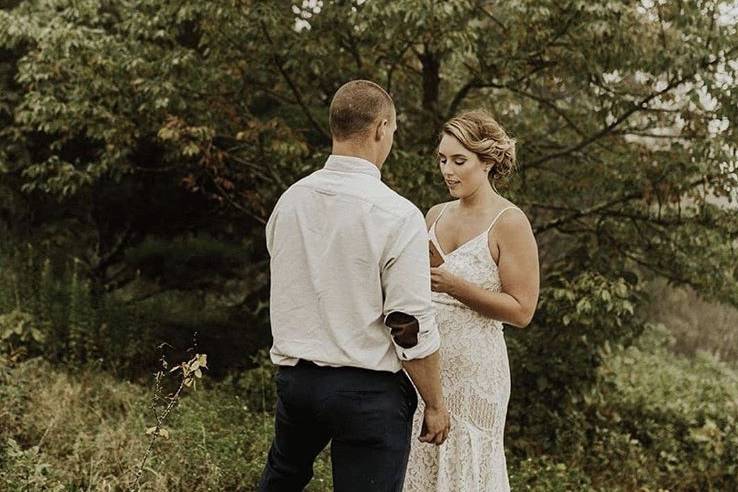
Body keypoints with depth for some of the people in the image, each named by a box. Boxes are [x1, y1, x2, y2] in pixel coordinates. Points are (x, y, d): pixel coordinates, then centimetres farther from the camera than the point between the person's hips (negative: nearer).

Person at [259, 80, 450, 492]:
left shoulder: (290, 200, 3)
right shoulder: (398, 215, -16)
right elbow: (412, 328, -16)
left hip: (293, 376, 6)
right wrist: (435, 404, -5)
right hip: (368, 389, -6)